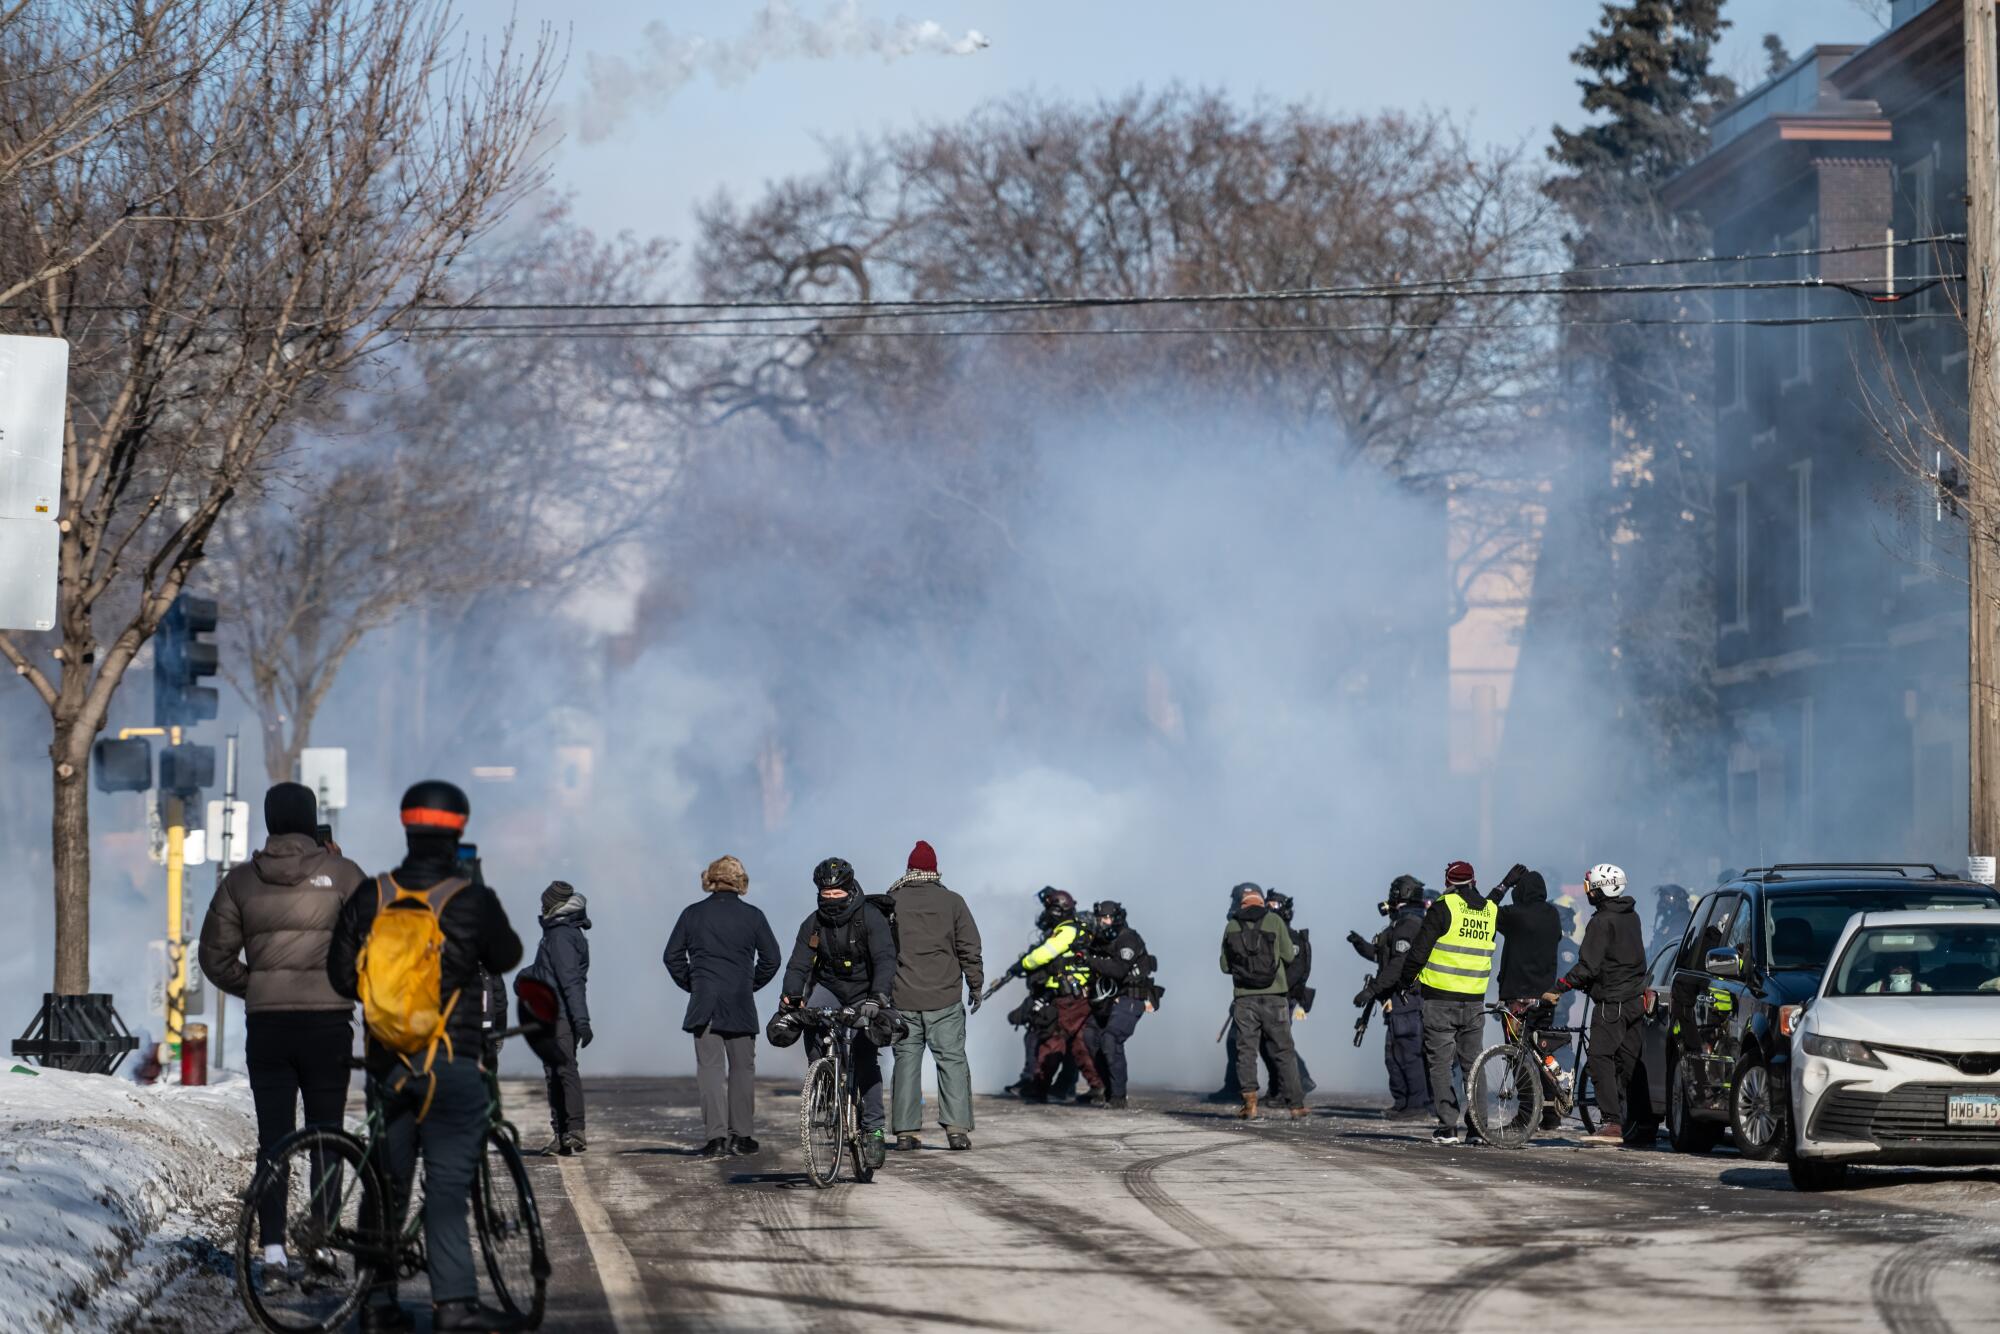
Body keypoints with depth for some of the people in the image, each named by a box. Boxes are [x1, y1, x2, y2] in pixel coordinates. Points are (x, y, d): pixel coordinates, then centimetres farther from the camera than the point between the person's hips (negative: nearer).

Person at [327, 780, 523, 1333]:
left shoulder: (370, 898, 1)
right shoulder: (472, 901, -9)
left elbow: (341, 973, 4)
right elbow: (506, 958, 8)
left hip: (386, 1061, 4)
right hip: (452, 1062, -4)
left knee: (387, 1181, 11)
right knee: (448, 1183, -5)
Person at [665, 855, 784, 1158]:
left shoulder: (692, 914, 3)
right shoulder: (752, 915, 2)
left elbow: (673, 956, 5)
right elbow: (771, 958, 3)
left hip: (704, 1004, 0)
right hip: (741, 1006, 0)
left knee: (710, 1067, -2)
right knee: (742, 1067, 10)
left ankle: (716, 1136, -12)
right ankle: (742, 1135, 12)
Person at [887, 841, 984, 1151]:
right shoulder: (952, 902, 2)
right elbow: (969, 948, 2)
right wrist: (976, 985, 11)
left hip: (902, 998, 1)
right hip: (944, 998, -1)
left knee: (906, 1059, 5)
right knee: (952, 1059, 1)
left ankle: (906, 1131, 2)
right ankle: (957, 1127, -8)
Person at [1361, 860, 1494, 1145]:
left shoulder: (1443, 908, -8)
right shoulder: (1490, 912, 9)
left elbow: (1418, 953, -8)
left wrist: (1401, 983, 5)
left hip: (1441, 999, -5)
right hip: (1474, 1001, 5)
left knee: (1439, 1064, 1)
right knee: (1472, 1065, 13)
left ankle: (1448, 1126, -5)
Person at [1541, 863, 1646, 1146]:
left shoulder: (1602, 921, -14)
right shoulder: (1631, 917, 14)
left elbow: (1588, 966, -19)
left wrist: (1557, 990, -12)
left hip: (1612, 1003, -9)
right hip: (1635, 1000, 9)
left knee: (1600, 1060, -11)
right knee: (1629, 1062, 10)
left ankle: (1612, 1123, -21)